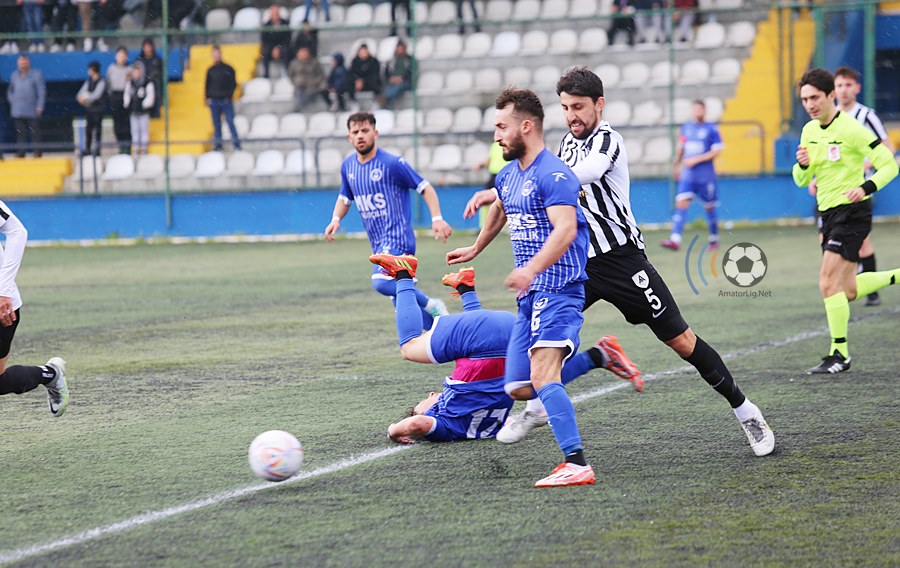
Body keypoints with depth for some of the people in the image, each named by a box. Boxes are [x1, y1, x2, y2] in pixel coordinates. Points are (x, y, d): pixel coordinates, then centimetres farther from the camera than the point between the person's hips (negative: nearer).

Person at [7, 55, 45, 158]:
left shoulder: (36, 75, -1)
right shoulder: (15, 76, 13)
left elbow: (42, 91, -3)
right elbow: (10, 91, 25)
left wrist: (39, 106, -10)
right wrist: (13, 101, 8)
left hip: (32, 111, -4)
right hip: (18, 112, 4)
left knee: (35, 133, -3)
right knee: (20, 134, 5)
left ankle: (37, 153, 1)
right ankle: (20, 153, 8)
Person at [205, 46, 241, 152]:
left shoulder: (228, 69, 4)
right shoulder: (210, 70, 11)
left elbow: (233, 83, 3)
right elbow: (207, 85, 15)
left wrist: (229, 96, -7)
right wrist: (208, 98, 4)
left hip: (226, 100, -3)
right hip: (214, 101, 3)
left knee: (230, 122, -8)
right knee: (216, 124, 5)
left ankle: (236, 144, -5)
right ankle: (218, 145, 9)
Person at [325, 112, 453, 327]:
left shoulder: (392, 163, -11)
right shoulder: (348, 166, 9)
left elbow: (425, 188, -5)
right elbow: (344, 197, 25)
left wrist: (437, 218, -16)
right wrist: (336, 219, 5)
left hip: (397, 238, -7)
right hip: (378, 243, 7)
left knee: (382, 282, -30)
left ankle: (432, 307, -12)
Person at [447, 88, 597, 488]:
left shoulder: (553, 174, -15)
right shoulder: (508, 175, 15)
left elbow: (566, 229, -29)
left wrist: (531, 269, -43)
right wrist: (475, 249, 51)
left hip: (558, 288, -9)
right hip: (531, 295, 9)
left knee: (542, 375, -25)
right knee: (519, 389, 4)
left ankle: (577, 465, -28)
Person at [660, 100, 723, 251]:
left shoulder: (711, 129, -4)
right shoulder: (686, 128, 11)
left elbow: (716, 151, -10)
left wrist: (696, 160, -15)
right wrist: (677, 165, 25)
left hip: (705, 175, -3)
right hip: (687, 174, 3)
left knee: (709, 207, 6)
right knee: (681, 203, -12)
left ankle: (714, 240, 24)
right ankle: (675, 240, -22)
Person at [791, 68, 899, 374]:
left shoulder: (851, 129, -14)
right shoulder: (809, 131, 8)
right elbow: (801, 180, 15)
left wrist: (866, 188, -28)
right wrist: (803, 165, -8)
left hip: (851, 211, -8)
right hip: (828, 212, 8)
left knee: (829, 283, -16)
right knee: (848, 291, 12)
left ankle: (839, 354, -9)